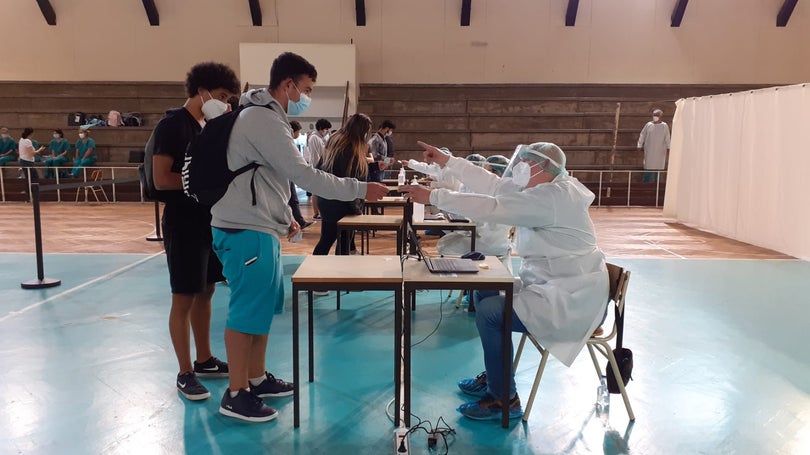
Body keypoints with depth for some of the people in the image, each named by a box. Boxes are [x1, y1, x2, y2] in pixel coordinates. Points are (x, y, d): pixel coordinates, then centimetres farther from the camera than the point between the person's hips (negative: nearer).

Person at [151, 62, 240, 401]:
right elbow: (162, 179, -19)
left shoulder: (212, 126, 12)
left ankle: (205, 361, 27)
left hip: (211, 219, 8)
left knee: (205, 293, 15)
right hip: (184, 223, -8)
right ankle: (185, 373, 10)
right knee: (184, 298, 0)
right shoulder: (172, 124, -12)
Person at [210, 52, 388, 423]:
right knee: (248, 311, -2)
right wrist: (360, 189, -18)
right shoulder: (263, 119, -16)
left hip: (260, 228, 10)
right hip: (246, 231, -10)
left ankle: (256, 379, 28)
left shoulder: (266, 117, 17)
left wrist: (284, 217, 17)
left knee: (262, 307, 16)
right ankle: (236, 394, 10)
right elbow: (303, 174, -22)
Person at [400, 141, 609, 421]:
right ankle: (494, 377, 26)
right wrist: (446, 161, 7)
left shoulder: (553, 196, -22)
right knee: (485, 294, 14)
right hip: (552, 286, 11)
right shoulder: (547, 190, 8)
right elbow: (493, 184, 8)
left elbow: (491, 207, -28)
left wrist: (432, 196, -24)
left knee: (489, 312, -16)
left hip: (572, 303, -10)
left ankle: (504, 399, 0)